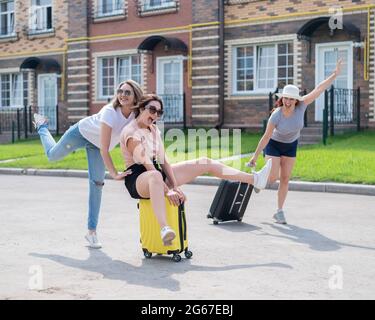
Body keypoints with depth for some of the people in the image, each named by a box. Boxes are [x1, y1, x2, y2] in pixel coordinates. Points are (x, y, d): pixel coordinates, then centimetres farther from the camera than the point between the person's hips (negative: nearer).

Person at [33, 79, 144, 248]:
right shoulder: (110, 112, -40)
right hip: (81, 132, -4)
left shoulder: (137, 117, -26)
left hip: (96, 145, 4)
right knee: (52, 155, 18)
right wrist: (114, 174, -45)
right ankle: (42, 126, 50)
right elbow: (104, 149, -41)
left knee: (97, 183, -4)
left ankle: (92, 231, 4)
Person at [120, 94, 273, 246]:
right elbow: (146, 164, -23)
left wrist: (175, 186, -5)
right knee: (156, 176, -47)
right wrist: (167, 190, -28)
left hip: (156, 173, 9)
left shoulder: (154, 129, 12)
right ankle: (164, 229, -67)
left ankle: (254, 179, 5)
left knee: (205, 163, 6)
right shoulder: (131, 132, -14)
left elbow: (163, 161, 7)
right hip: (138, 179, -9)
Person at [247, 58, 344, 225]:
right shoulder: (276, 115, -33)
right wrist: (255, 156, -18)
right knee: (273, 178, -9)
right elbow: (266, 136, -24)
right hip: (274, 144, -3)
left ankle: (279, 212, 12)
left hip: (291, 145, 3)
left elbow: (319, 89, -26)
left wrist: (336, 73, -31)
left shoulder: (301, 105, -26)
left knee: (285, 178, 2)